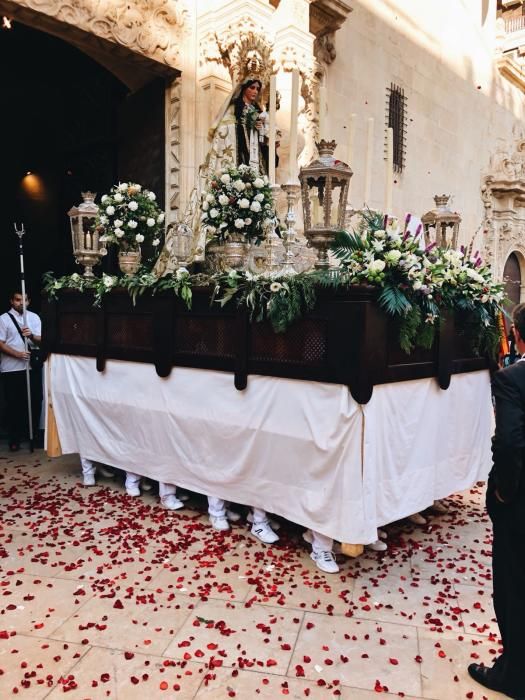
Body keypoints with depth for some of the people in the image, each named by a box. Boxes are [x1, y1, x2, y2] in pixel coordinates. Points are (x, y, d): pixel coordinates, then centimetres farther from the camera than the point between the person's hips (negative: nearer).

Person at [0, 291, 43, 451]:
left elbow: (40, 341, 1)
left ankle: (35, 433, 23)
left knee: (35, 401, 7)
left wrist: (31, 335, -20)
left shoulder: (34, 317, 8)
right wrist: (17, 354, -20)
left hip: (33, 366, 3)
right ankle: (14, 439, 15)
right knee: (14, 403, 3)